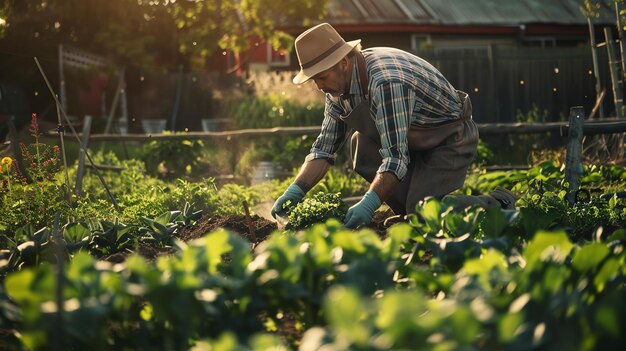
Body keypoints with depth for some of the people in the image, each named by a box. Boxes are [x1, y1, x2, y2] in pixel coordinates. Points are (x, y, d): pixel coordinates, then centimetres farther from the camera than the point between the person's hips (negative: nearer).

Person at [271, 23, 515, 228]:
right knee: (360, 144, -8)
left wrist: (369, 204, -43)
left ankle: (498, 204, -2)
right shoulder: (340, 86, -4)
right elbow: (324, 148, 0)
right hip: (416, 142, 9)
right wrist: (296, 190, -13)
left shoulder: (386, 81, -33)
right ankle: (410, 212, 1)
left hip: (452, 138, -9)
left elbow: (395, 157, -36)